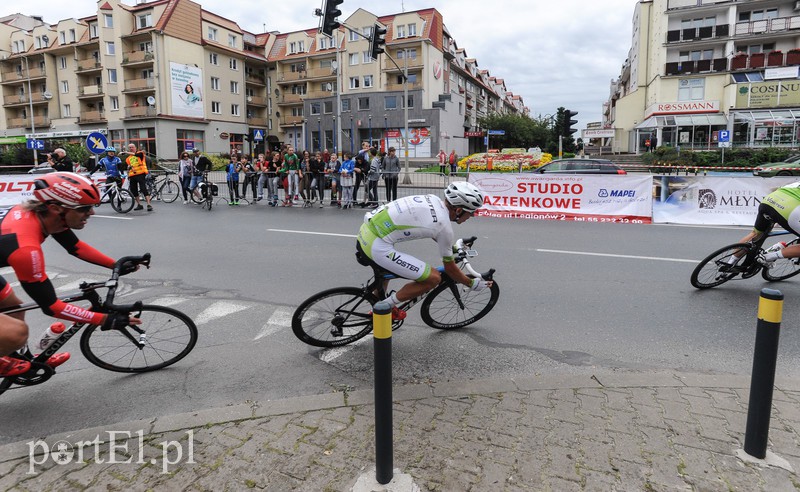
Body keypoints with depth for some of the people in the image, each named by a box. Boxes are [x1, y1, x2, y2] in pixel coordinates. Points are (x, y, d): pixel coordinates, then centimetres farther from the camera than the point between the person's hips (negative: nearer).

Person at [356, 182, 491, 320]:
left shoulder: (433, 199, 10)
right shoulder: (444, 227, -12)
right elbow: (450, 268, 1)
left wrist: (454, 247, 40)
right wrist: (472, 284, 16)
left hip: (365, 231, 10)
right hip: (376, 247, -9)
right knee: (434, 278, -6)